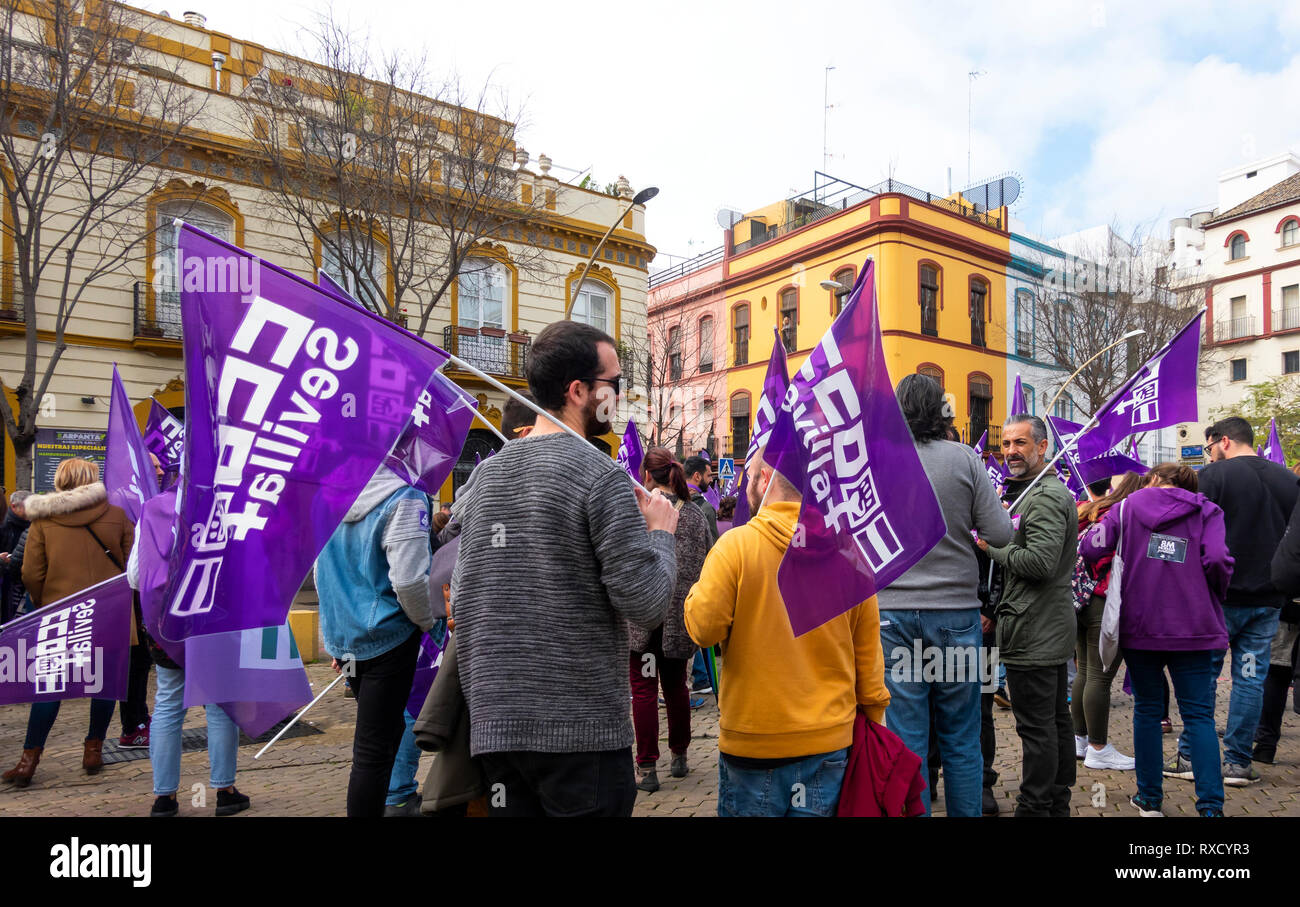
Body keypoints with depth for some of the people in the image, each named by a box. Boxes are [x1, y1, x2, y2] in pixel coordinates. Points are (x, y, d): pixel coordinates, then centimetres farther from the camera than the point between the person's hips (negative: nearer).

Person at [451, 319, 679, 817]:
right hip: (582, 726, -6)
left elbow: (461, 603, 11)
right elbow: (646, 604, -15)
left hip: (494, 723, 6)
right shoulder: (601, 475, -13)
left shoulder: (482, 475, 6)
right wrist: (660, 532, 2)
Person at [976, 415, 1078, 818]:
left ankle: (1034, 807, 5)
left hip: (1033, 633, -11)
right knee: (1057, 720, 18)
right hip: (1052, 629, 11)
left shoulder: (1043, 497, -16)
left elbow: (1039, 561, -26)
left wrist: (991, 547, -14)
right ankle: (1058, 802, 30)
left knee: (1036, 727, -3)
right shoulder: (1054, 491, 19)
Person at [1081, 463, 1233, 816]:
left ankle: (1149, 798, 19)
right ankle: (1210, 804, 3)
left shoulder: (1128, 505, 4)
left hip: (1139, 625, 1)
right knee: (1199, 715, 6)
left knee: (1147, 710, 12)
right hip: (1193, 628, 0)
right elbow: (1217, 559, -12)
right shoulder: (1206, 511, 4)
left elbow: (1089, 549, -6)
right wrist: (1214, 597, 5)